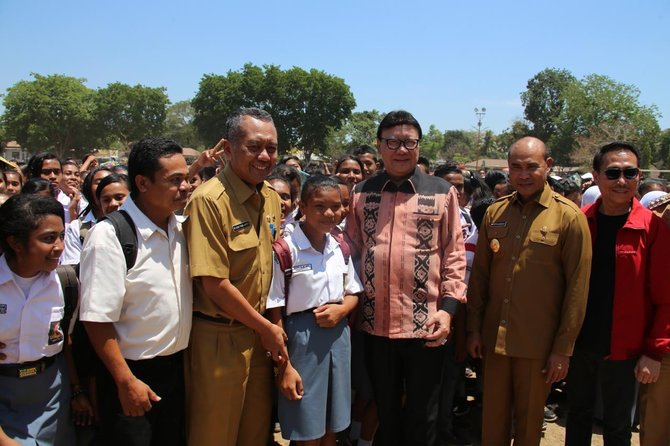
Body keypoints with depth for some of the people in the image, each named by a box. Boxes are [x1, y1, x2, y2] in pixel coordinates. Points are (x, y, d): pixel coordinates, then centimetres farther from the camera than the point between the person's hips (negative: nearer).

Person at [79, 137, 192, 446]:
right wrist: (126, 382, -17)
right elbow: (97, 319, -19)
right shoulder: (109, 236, -20)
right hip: (133, 376, -6)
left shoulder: (180, 228, 1)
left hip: (176, 367, 7)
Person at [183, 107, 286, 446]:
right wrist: (267, 329, -11)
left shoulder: (272, 198, 6)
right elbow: (214, 283, -20)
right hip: (219, 338, -7)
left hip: (261, 334, 7)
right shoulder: (209, 200, -18)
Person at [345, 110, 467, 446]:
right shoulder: (361, 193, 7)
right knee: (384, 411, 18)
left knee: (422, 415, 13)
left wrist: (448, 307, -9)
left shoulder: (442, 193, 2)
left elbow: (454, 255, 0)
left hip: (425, 324, -1)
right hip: (376, 323, 2)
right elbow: (351, 249, 9)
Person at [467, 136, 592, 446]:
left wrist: (564, 348, -8)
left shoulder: (569, 216, -8)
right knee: (492, 419, 14)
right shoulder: (494, 212, 4)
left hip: (539, 343, -3)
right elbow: (479, 274, 8)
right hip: (494, 338, 3)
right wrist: (474, 327, 5)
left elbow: (577, 286, -8)